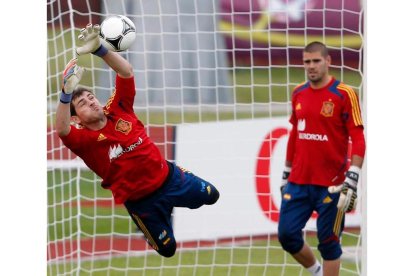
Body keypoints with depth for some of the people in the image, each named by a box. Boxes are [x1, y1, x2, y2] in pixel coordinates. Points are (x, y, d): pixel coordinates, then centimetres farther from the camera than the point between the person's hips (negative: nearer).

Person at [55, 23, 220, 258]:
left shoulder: (118, 110, -11)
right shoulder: (85, 139, -23)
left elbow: (127, 72, -23)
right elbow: (62, 130, -47)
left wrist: (99, 49, -41)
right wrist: (67, 92, -65)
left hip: (168, 176, 4)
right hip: (141, 200, -4)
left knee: (211, 196, 23)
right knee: (167, 249, 10)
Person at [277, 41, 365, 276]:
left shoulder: (344, 94, -9)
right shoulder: (298, 93, 8)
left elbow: (358, 140, -11)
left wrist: (352, 180, -19)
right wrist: (287, 173, 20)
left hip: (331, 184, -5)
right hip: (299, 181, 5)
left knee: (328, 242, 0)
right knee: (287, 234, 2)